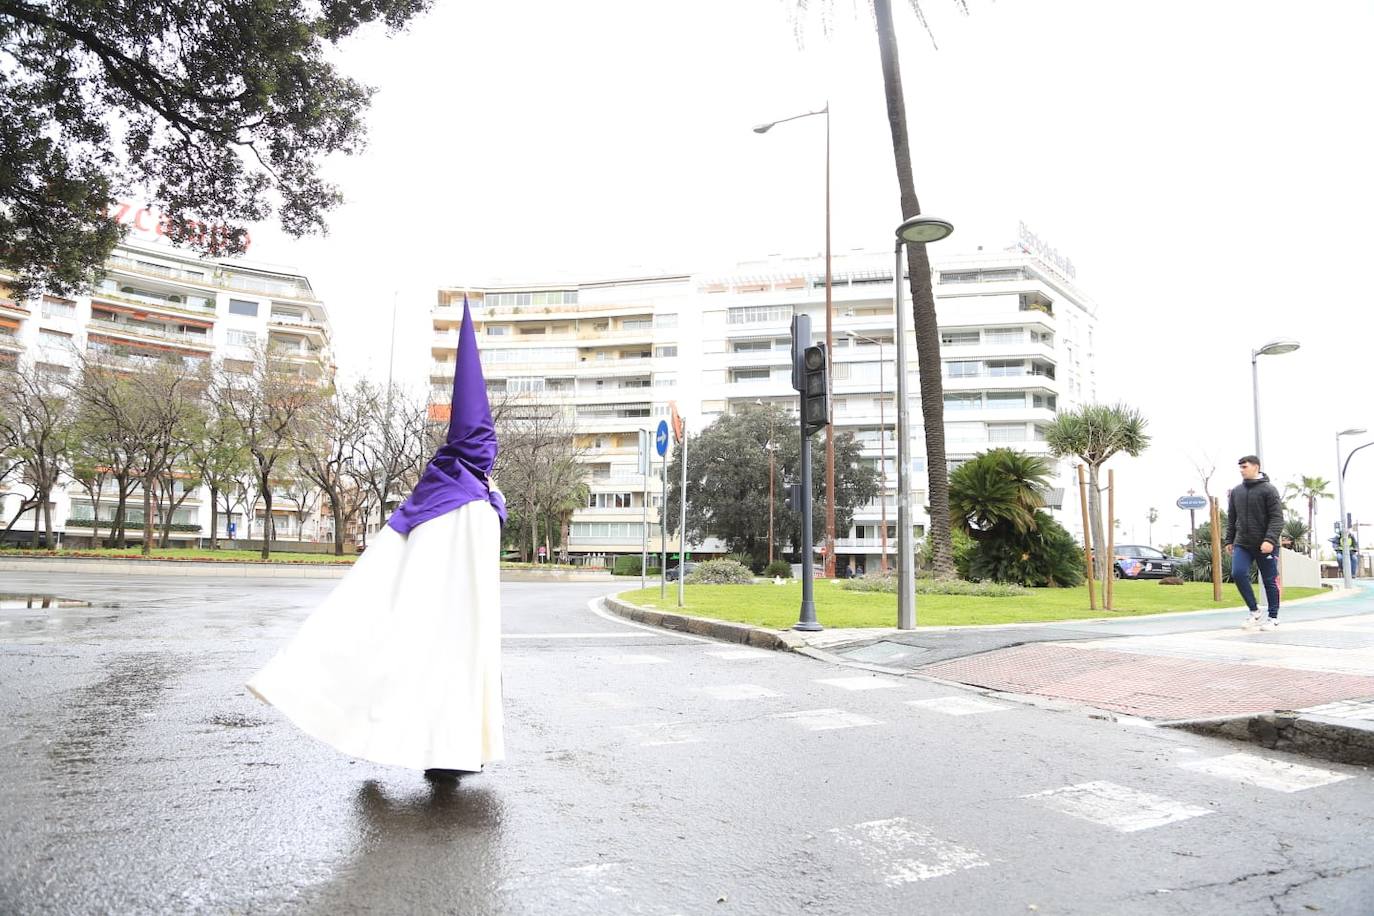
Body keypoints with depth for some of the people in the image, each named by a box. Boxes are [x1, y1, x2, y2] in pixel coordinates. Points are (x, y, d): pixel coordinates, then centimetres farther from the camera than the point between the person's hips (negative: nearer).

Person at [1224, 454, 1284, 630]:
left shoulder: (1268, 489, -5)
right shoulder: (1236, 491, 11)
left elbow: (1277, 518, -11)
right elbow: (1231, 518, 16)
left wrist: (1270, 540, -22)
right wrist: (1229, 540, 13)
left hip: (1265, 545, -4)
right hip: (1242, 544, 4)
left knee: (1269, 581, 4)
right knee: (1238, 573, -13)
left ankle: (1273, 618, 17)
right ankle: (1254, 611, 2)